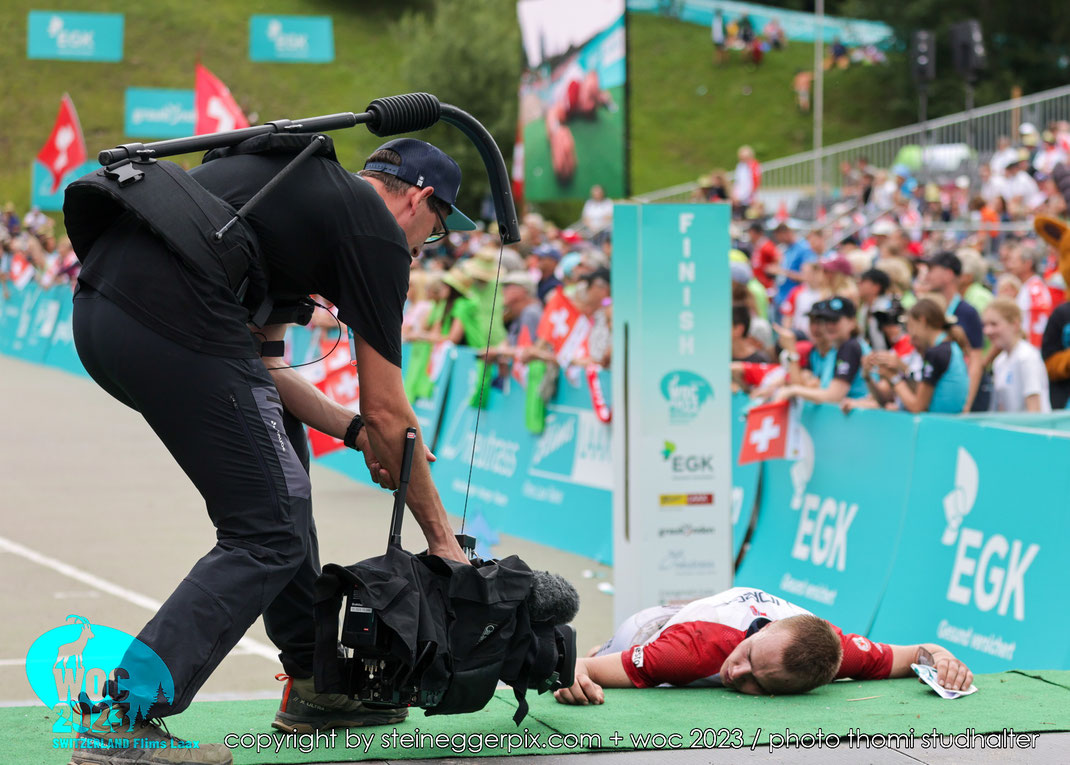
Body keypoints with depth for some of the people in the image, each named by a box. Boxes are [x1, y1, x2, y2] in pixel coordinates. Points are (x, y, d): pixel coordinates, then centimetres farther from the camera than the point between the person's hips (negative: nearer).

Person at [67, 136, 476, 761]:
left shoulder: (303, 183, 31)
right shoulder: (377, 234, 6)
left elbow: (257, 363, 30)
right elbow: (387, 411, 8)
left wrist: (352, 429, 28)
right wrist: (440, 536, 18)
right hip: (171, 319, -10)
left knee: (279, 443, 27)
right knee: (268, 538, -1)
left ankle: (312, 684, 30)